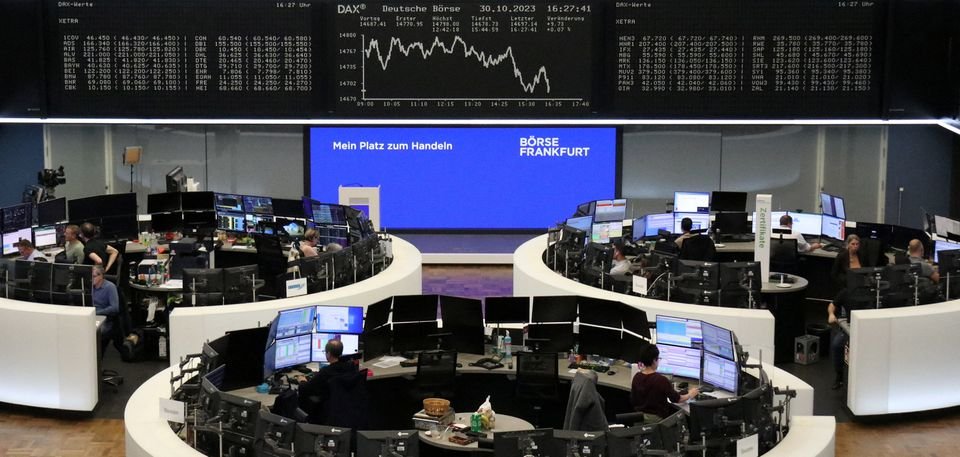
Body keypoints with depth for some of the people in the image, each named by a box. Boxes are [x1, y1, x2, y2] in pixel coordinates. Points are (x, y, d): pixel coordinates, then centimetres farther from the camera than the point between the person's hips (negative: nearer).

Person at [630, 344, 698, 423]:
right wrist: (690, 395, 10)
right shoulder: (661, 380, -20)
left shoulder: (636, 377, -3)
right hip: (656, 419, -6)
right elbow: (677, 399, -8)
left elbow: (633, 401, 7)